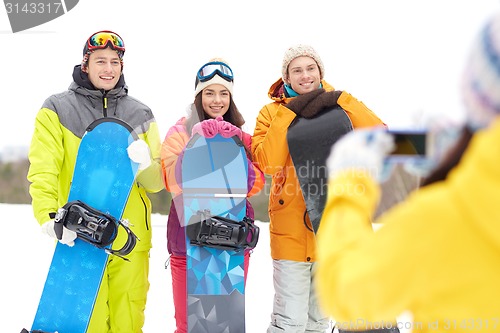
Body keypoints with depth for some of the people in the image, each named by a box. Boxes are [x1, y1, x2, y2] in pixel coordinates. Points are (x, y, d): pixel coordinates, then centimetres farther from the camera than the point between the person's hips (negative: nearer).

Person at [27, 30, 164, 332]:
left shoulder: (140, 115, 13)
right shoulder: (57, 111, 5)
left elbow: (157, 183, 10)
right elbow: (42, 172, -6)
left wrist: (146, 165, -12)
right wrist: (49, 217, -23)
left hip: (131, 240, 3)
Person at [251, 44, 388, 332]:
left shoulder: (339, 109, 6)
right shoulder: (273, 112, 0)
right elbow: (267, 163, -17)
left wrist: (341, 100, -18)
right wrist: (289, 113, -19)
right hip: (291, 230, -3)